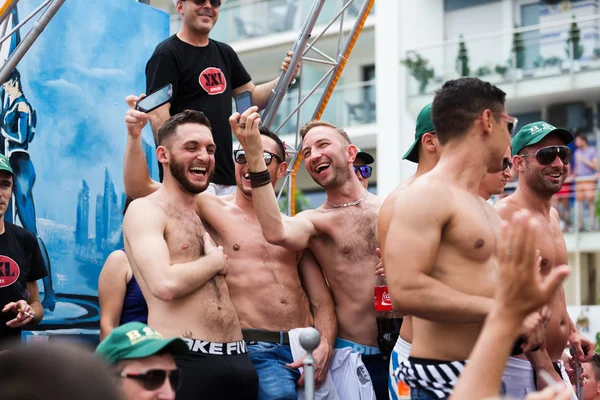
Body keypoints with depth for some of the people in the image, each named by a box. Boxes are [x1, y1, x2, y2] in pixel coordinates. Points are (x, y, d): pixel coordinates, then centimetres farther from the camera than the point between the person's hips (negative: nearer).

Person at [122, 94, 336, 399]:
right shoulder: (213, 210, 7)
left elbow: (322, 301, 13)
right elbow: (138, 187, 0)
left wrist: (325, 346, -4)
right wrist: (135, 135, -14)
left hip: (305, 352, 4)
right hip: (256, 351, -4)